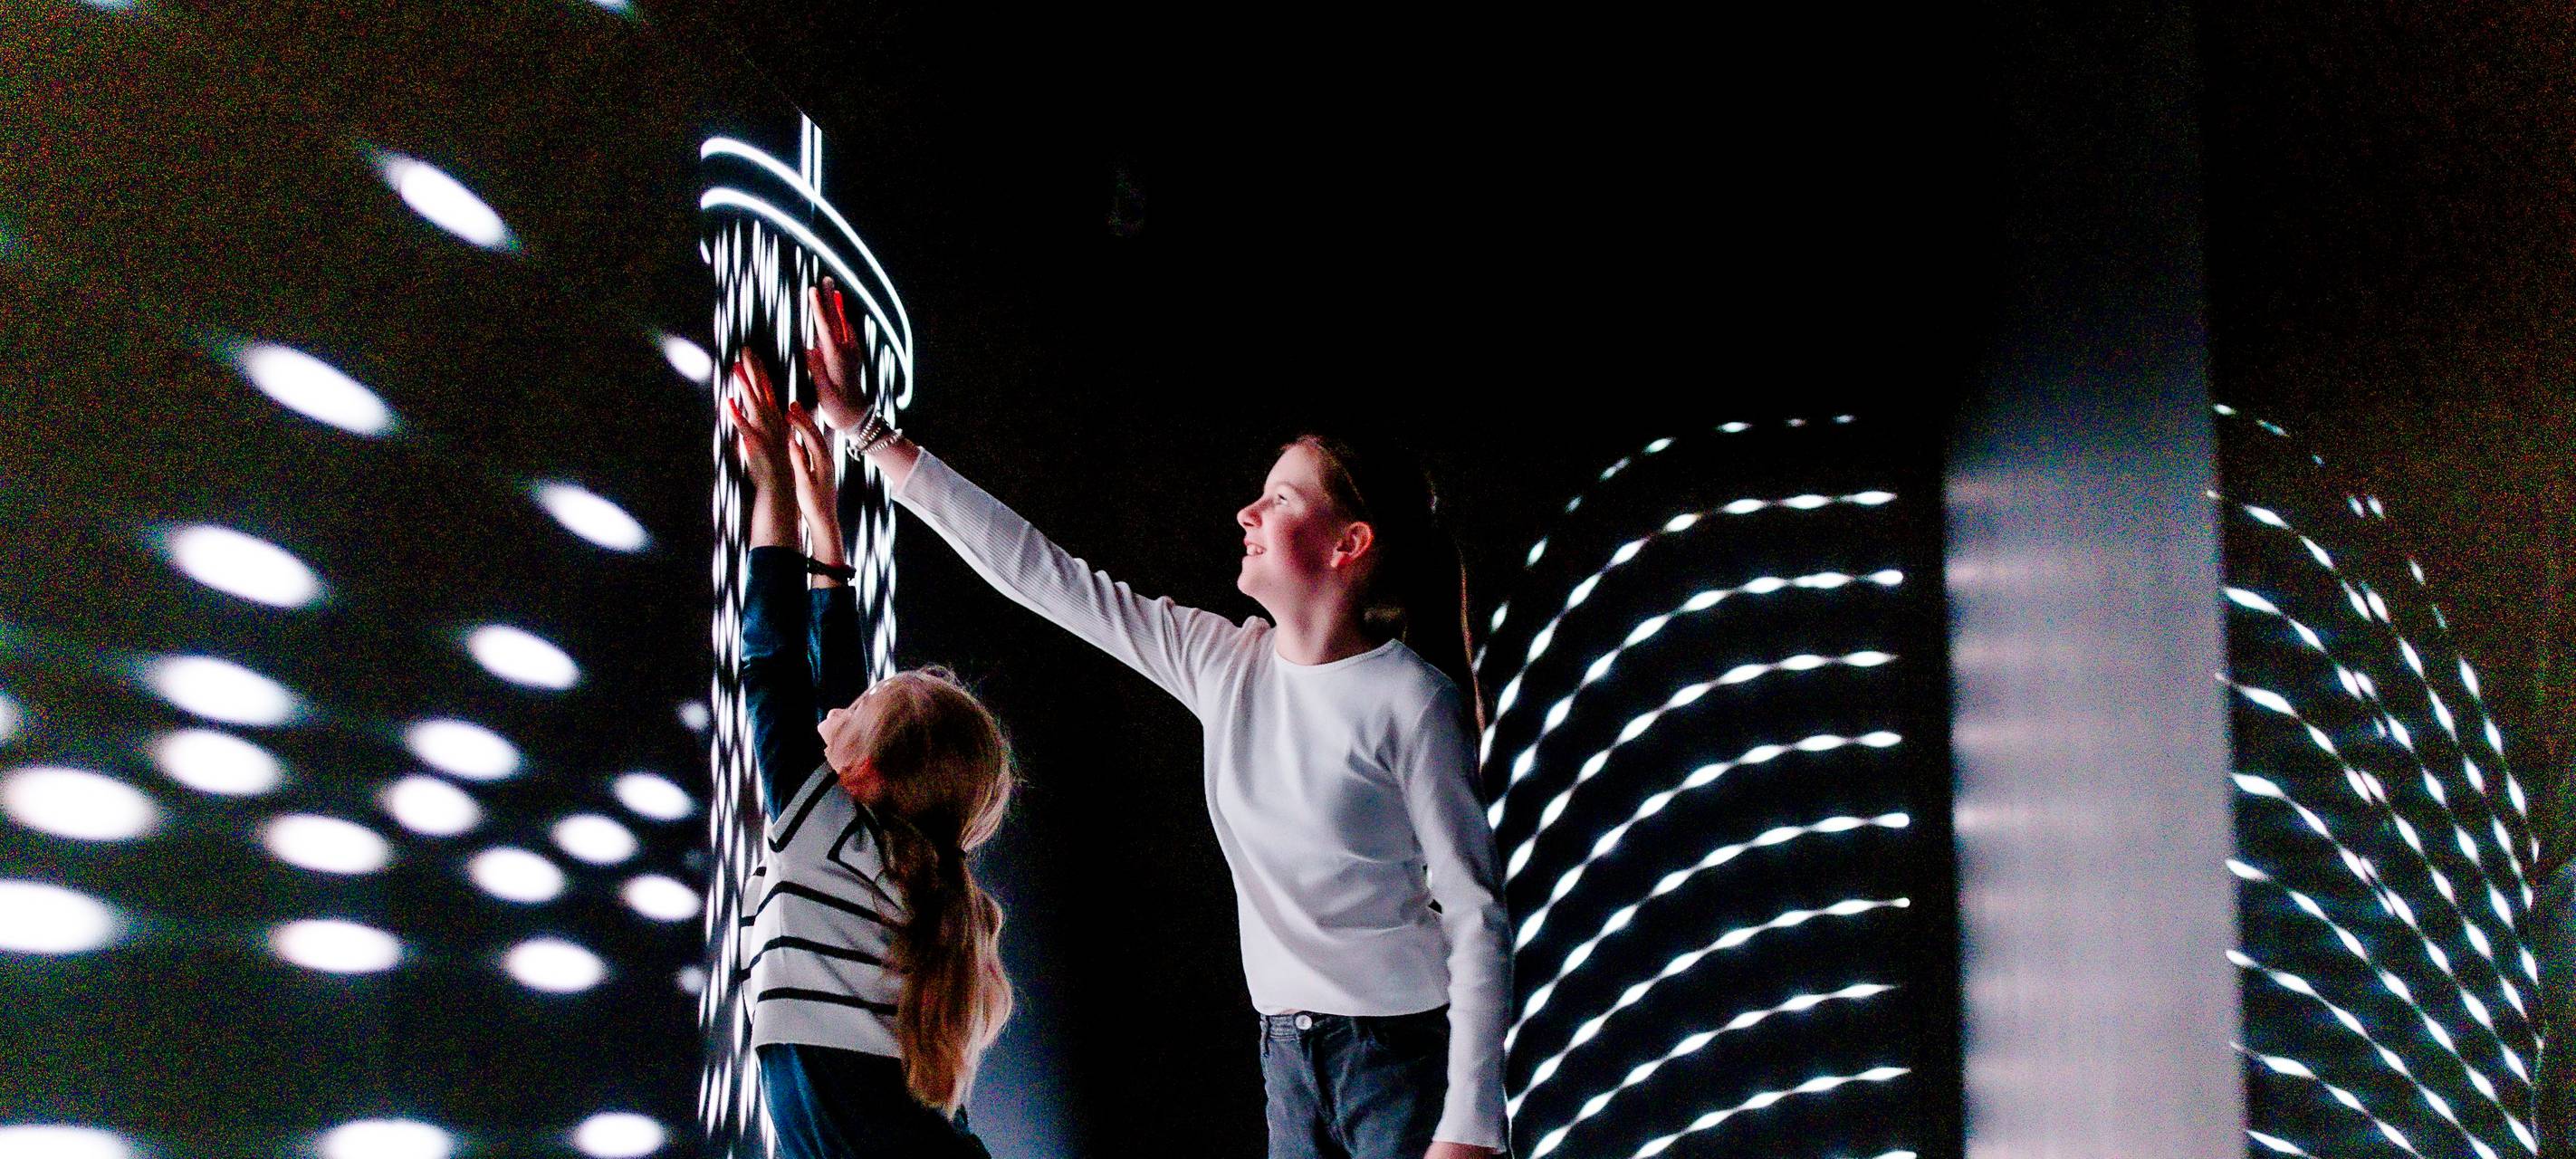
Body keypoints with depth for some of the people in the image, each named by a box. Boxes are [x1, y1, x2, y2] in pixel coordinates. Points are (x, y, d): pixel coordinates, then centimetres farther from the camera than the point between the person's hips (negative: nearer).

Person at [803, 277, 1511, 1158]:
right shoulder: (1224, 664, 4)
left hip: (1408, 1059, -5)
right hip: (1290, 1058, 6)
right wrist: (865, 428, 8)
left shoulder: (1410, 700, -12)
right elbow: (1042, 575, 7)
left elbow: (1477, 919, -12)